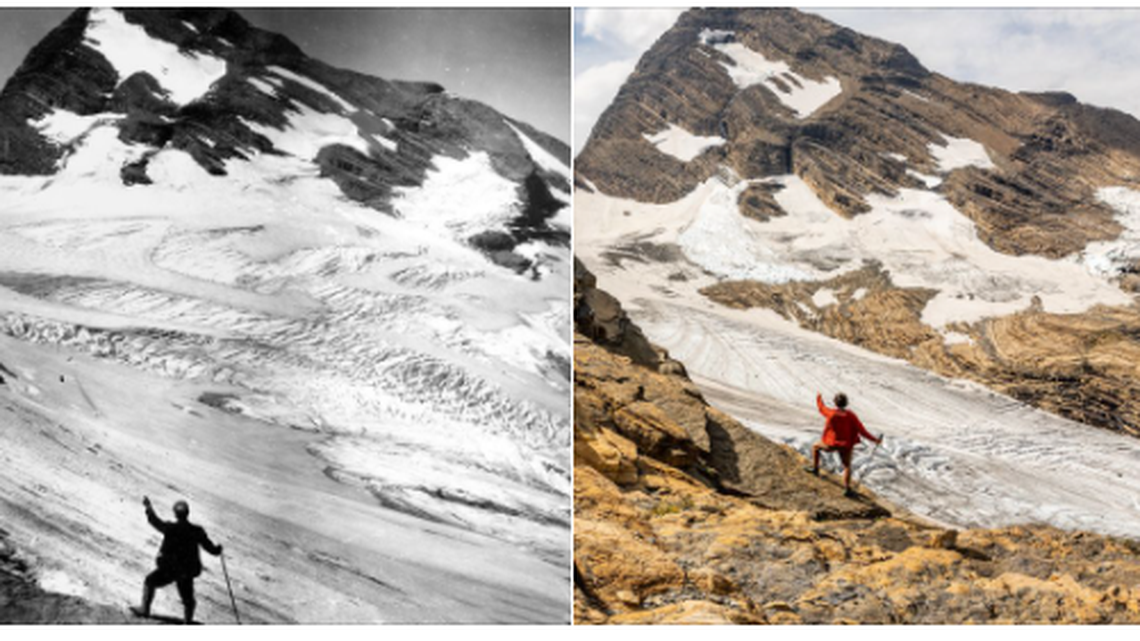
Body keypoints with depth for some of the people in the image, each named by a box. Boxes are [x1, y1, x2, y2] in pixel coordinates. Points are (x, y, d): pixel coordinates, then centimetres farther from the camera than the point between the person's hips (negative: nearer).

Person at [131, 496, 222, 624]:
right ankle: (188, 622, 19)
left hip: (170, 569, -2)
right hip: (188, 572, 3)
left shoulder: (170, 529, -18)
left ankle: (145, 609, 23)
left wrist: (148, 506, 16)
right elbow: (212, 549, -5)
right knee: (188, 599, 18)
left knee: (150, 582, 23)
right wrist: (218, 549, 18)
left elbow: (155, 521, 1)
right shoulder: (197, 532, -11)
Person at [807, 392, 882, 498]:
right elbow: (861, 430, -16)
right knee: (847, 466, 20)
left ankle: (815, 468, 39)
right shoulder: (851, 416, -19)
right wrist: (875, 440, -6)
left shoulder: (831, 414, -22)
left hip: (831, 444, -1)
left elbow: (821, 408, 2)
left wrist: (818, 399, 24)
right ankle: (847, 488, 10)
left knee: (815, 447, 29)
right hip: (846, 445, 1)